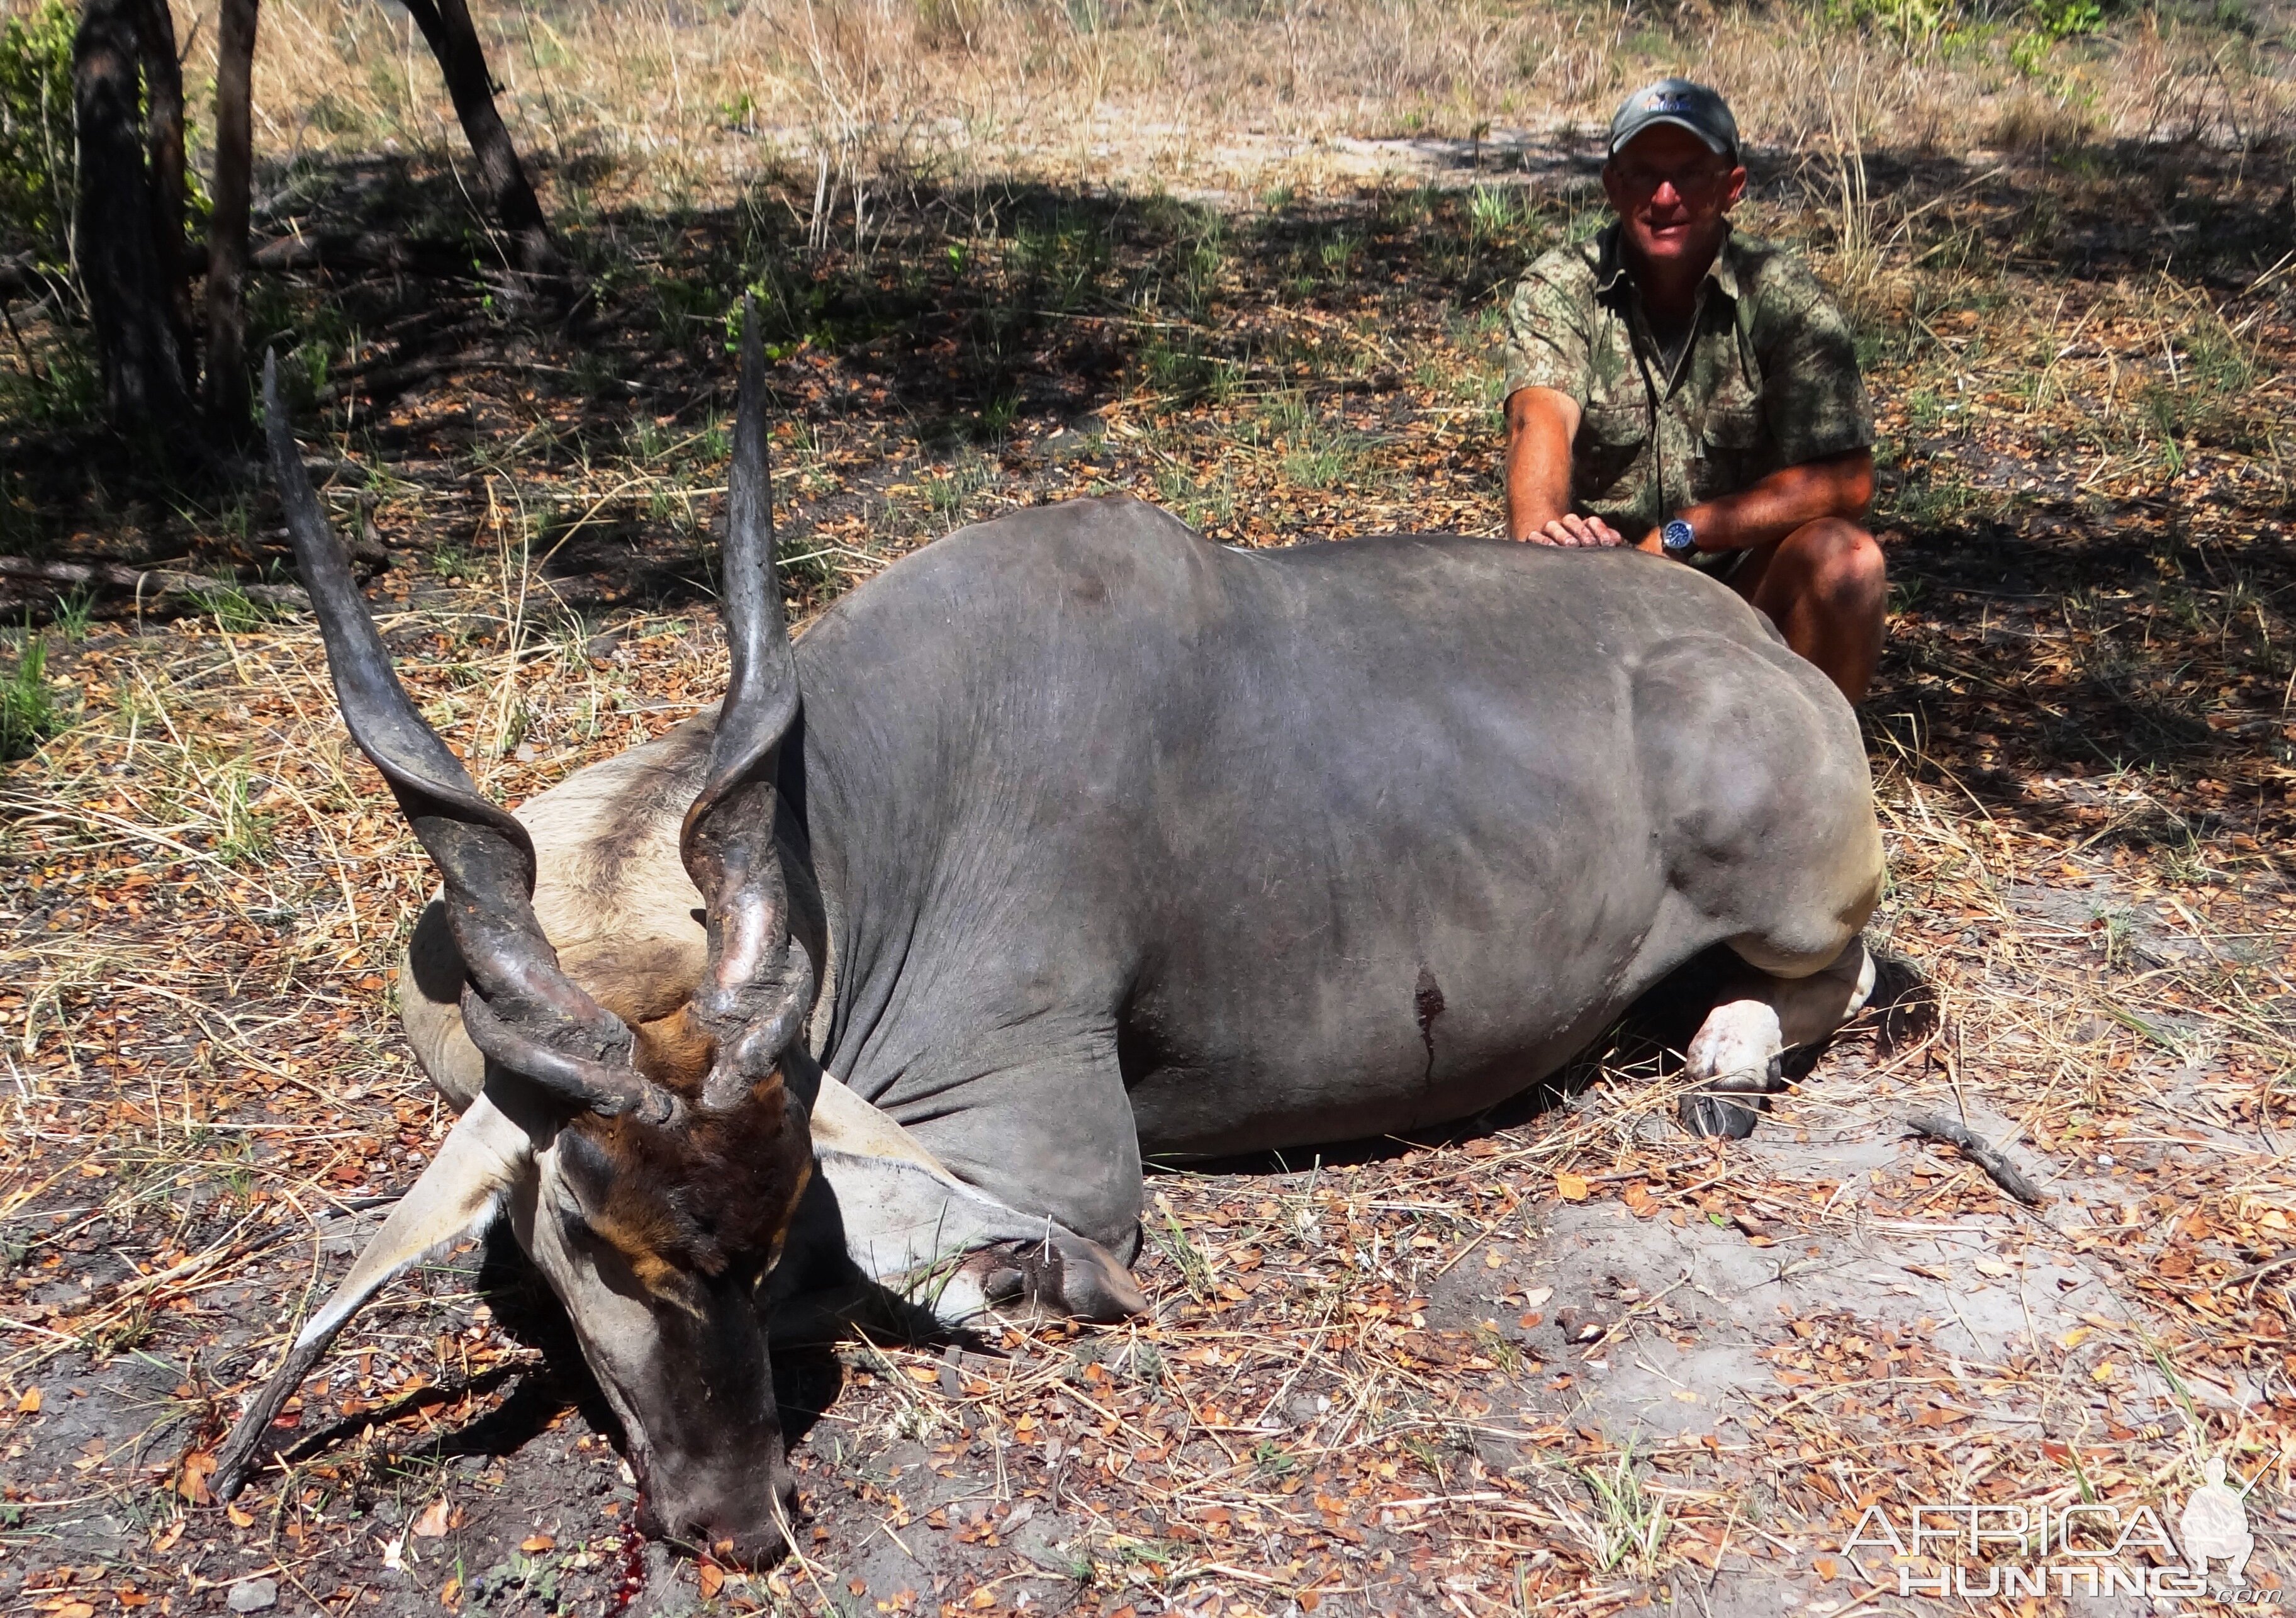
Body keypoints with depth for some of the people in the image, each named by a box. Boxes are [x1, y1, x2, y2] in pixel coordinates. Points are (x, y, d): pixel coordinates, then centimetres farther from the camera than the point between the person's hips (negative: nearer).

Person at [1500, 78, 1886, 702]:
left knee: (1845, 558, -28)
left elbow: (1845, 480, -15)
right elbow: (1542, 421, -26)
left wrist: (1679, 535, -26)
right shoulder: (1557, 289, -6)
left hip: (1742, 581, 0)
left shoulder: (1785, 296, -7)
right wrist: (1539, 533, -49)